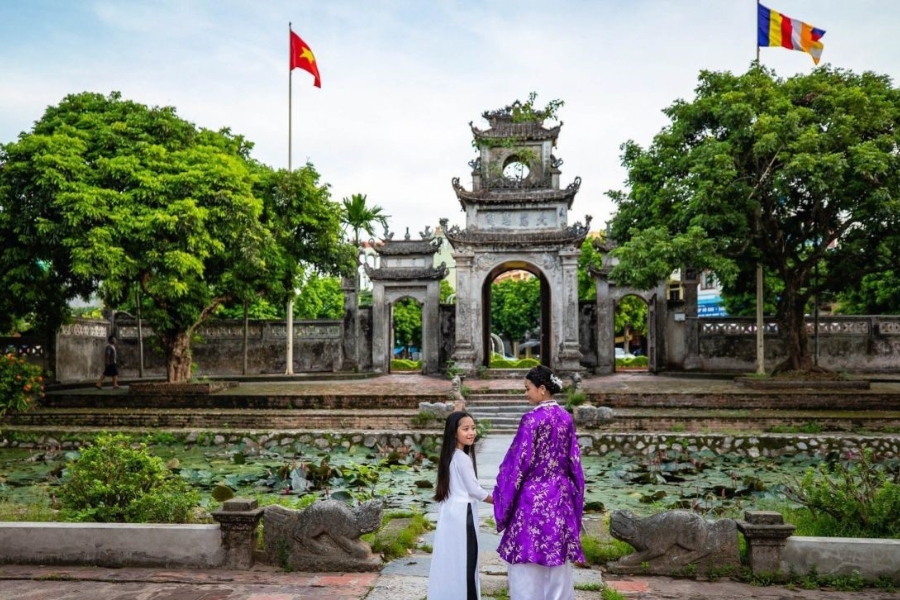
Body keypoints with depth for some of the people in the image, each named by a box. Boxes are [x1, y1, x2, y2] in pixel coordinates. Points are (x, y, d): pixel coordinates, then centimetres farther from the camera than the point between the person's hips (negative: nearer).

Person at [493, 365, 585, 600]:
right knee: (558, 555, 13)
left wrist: (504, 497, -4)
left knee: (528, 555, 3)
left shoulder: (532, 419, -16)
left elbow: (519, 461, -14)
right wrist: (573, 494, 18)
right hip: (560, 495, 7)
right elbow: (574, 460, 9)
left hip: (533, 496, -7)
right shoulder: (566, 417, 5)